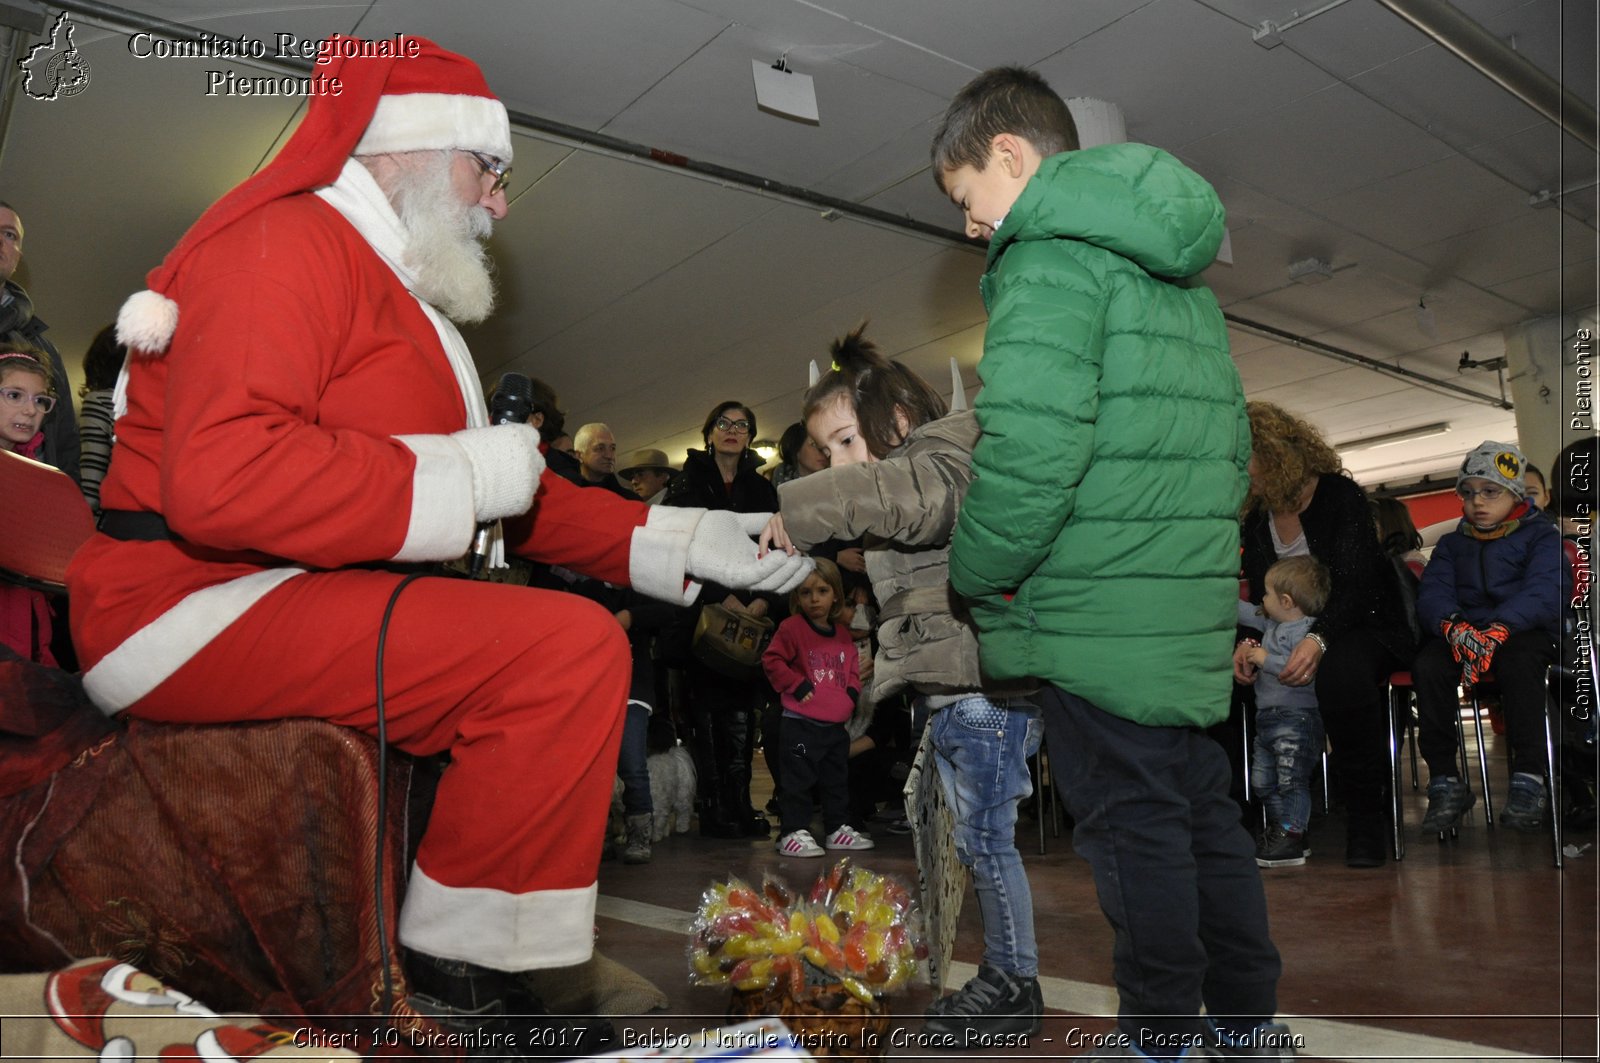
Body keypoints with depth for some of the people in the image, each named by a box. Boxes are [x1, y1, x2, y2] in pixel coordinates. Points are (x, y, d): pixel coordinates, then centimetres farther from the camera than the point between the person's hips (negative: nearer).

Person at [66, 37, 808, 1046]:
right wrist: (464, 472, -20)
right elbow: (217, 477, -27)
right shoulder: (291, 240, -9)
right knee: (574, 649, -24)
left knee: (578, 657, 14)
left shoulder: (394, 292, 22)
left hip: (304, 607, 10)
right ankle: (461, 988, -11)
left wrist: (678, 541, 10)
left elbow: (520, 499, 18)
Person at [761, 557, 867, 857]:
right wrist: (797, 685, -16)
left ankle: (839, 829, 28)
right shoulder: (792, 628, -8)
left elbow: (853, 669, 23)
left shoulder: (843, 634, 12)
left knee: (838, 779, 16)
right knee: (798, 779, -4)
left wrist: (852, 691, 5)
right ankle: (793, 832, 3)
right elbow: (771, 660, -11)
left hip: (836, 725, 7)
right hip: (801, 723, -7)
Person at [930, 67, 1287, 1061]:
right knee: (1203, 808, 18)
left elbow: (1031, 439, -24)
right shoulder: (1185, 277, 19)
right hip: (1196, 606, 9)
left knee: (1134, 824, 3)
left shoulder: (1052, 253, -10)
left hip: (1100, 615, -9)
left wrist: (979, 572, -12)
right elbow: (1232, 443, 21)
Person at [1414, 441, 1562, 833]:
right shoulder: (1452, 544, 18)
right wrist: (1452, 626, -24)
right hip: (1462, 633, 3)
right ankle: (1445, 781, -20)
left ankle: (1529, 779, -29)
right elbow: (1431, 594, 1)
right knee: (1426, 665, -27)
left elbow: (1543, 593, -11)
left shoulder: (1540, 536, 7)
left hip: (1523, 631, -3)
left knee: (1518, 661, -38)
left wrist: (1499, 630, -31)